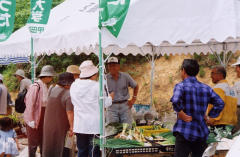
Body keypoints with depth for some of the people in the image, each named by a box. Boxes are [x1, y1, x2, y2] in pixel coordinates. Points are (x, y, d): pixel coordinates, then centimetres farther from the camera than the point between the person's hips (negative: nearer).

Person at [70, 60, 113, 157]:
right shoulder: (97, 86, -12)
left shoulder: (73, 86, 2)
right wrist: (110, 97, 17)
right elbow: (105, 103, -4)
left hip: (79, 125, 5)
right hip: (94, 125, -5)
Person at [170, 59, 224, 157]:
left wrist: (180, 114, -12)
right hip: (202, 132, 5)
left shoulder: (181, 86, -6)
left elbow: (175, 101, -26)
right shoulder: (206, 88, 9)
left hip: (184, 132, -5)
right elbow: (220, 104, 3)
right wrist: (209, 116, 10)